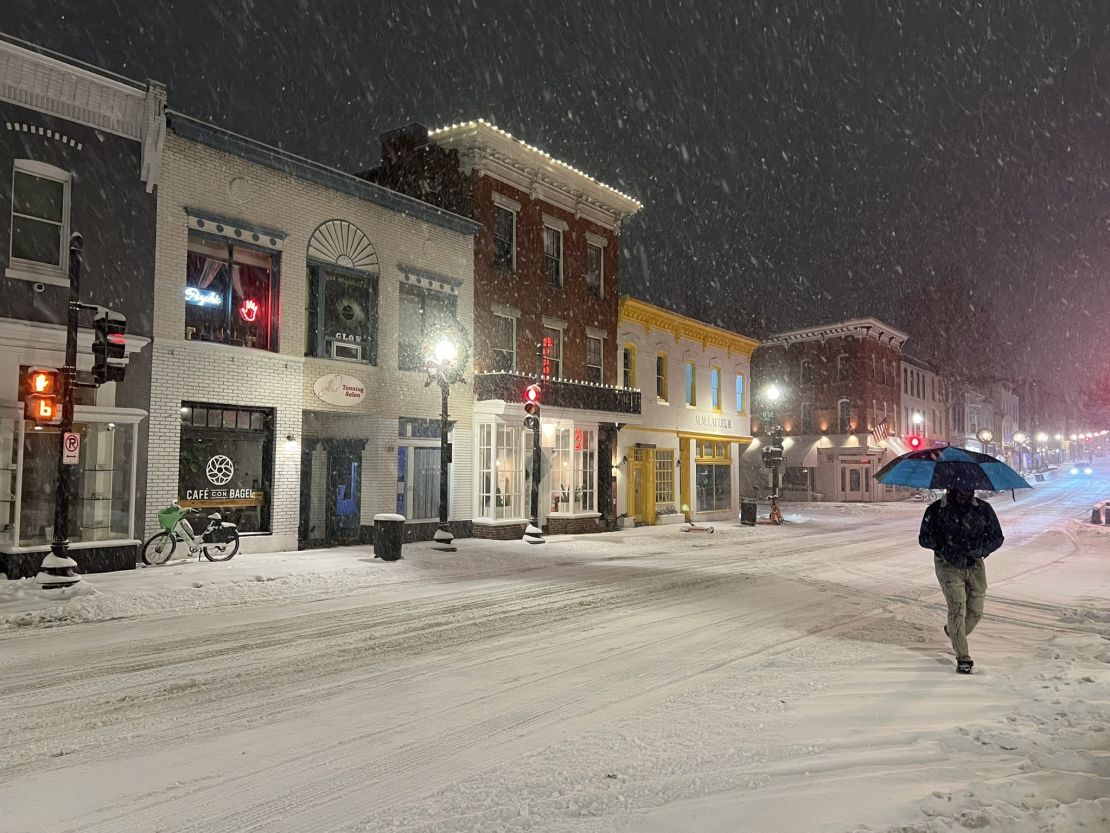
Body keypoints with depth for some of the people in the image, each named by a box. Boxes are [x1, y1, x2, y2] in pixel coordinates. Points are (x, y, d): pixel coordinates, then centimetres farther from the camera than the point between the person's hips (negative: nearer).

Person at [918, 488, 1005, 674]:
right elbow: (924, 538, -4)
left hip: (975, 565, 3)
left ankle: (953, 632, 38)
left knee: (976, 612, 7)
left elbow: (997, 537, 1)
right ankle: (963, 658, -2)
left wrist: (980, 550, -18)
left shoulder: (983, 509, -6)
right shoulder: (936, 510, -10)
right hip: (949, 566, -3)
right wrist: (944, 544, -22)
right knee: (957, 609, -11)